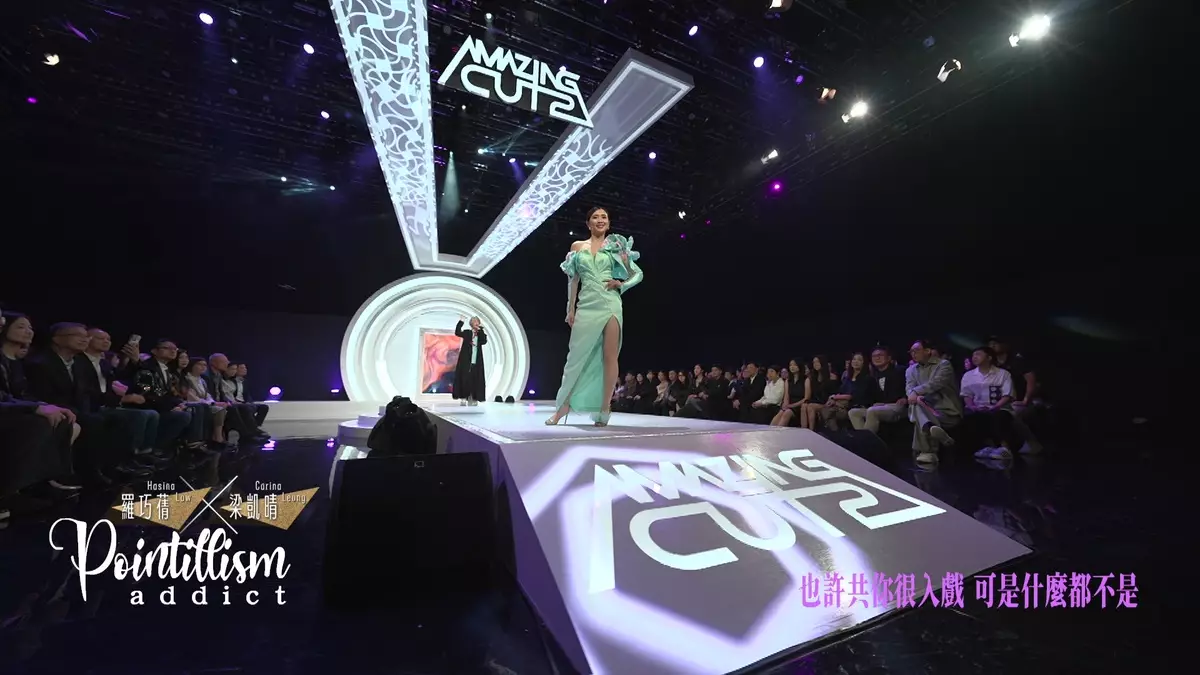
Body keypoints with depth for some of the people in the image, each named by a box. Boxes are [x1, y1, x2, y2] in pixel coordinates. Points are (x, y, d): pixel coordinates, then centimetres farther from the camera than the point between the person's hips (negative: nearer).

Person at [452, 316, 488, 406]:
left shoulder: (481, 334, 9)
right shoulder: (467, 332, 7)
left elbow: (484, 341, -11)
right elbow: (457, 333, -8)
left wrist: (480, 330, -14)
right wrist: (461, 322, -14)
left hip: (476, 362, 2)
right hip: (465, 361, -1)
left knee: (475, 380, 1)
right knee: (464, 378, -3)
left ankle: (473, 399, 7)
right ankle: (463, 398, 2)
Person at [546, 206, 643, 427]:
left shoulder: (616, 246, 10)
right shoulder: (577, 246, 12)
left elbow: (637, 274, 13)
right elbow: (573, 280, 11)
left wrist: (620, 284, -4)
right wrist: (571, 309, 5)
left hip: (610, 304, -1)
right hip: (586, 305, 1)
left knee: (609, 356, -4)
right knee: (577, 355, 0)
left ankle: (605, 407, 4)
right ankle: (564, 404, 9)